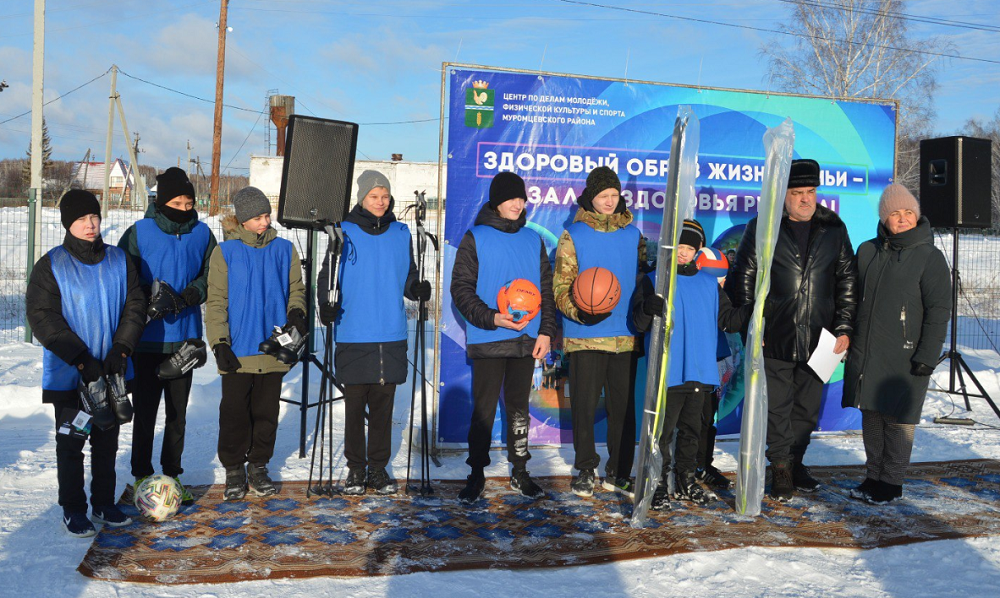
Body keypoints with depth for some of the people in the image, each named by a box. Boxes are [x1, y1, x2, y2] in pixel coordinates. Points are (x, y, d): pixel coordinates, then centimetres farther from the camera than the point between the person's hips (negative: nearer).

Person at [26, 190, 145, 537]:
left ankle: (104, 503, 26)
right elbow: (42, 319, -11)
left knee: (107, 441, 13)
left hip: (112, 372, 3)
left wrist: (120, 350, -11)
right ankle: (72, 509, 19)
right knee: (71, 442, 6)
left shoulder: (118, 260, 3)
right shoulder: (51, 266, -7)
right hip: (69, 374, -3)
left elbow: (135, 306, 2)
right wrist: (82, 360, -18)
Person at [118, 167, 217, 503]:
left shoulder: (202, 233, 3)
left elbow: (211, 275, 6)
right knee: (145, 411, 4)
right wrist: (151, 298, -18)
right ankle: (142, 476, 18)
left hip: (185, 338, 2)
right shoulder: (139, 233, -5)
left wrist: (192, 293, -13)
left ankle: (172, 474, 23)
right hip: (147, 339, -2)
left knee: (178, 412, 10)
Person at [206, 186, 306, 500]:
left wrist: (296, 312, -8)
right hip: (237, 351, -2)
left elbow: (296, 289, 13)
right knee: (234, 413, 4)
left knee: (266, 412, 10)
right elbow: (216, 301, -1)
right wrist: (219, 342, -8)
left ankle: (258, 467, 23)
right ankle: (234, 470, 19)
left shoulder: (284, 249, 6)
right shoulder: (225, 252, -1)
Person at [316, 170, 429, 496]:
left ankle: (378, 467, 18)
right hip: (353, 336, -2)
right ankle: (356, 468, 16)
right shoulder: (345, 233, 2)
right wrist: (326, 304, -15)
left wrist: (417, 288, -8)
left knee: (383, 405, 7)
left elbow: (408, 276, 13)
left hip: (391, 335, 2)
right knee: (354, 405, 3)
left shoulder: (401, 233, 10)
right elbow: (328, 275, 1)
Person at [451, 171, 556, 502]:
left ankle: (519, 471, 21)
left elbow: (547, 289, 13)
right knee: (483, 410, 1)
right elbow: (461, 288, -5)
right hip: (487, 340, -3)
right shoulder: (475, 238, 0)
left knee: (519, 408, 11)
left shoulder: (533, 240, 11)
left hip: (526, 339, 3)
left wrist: (546, 331, 2)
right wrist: (491, 318, -19)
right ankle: (476, 473, 13)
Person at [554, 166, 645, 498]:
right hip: (585, 335, -3)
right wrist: (577, 310, -20)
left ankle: (618, 473, 17)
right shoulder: (573, 235, 1)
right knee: (585, 405, 2)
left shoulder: (632, 234, 11)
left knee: (623, 406, 6)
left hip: (626, 336, 3)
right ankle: (585, 470, 16)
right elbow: (560, 285, -3)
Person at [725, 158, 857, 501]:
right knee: (776, 407, 1)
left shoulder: (834, 229, 8)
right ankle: (781, 468, 15)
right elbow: (744, 278, 1)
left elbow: (848, 281, 10)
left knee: (807, 408, 12)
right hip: (774, 340, -3)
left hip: (818, 341, 3)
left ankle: (796, 463, 28)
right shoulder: (761, 229, 0)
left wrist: (844, 328, 3)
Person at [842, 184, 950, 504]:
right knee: (871, 416, 12)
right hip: (865, 354, 5)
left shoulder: (930, 257, -5)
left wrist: (927, 356, -12)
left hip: (903, 358, -5)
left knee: (897, 420, 1)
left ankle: (891, 482, 15)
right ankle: (874, 475, 25)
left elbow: (939, 311, -7)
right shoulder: (868, 251, 9)